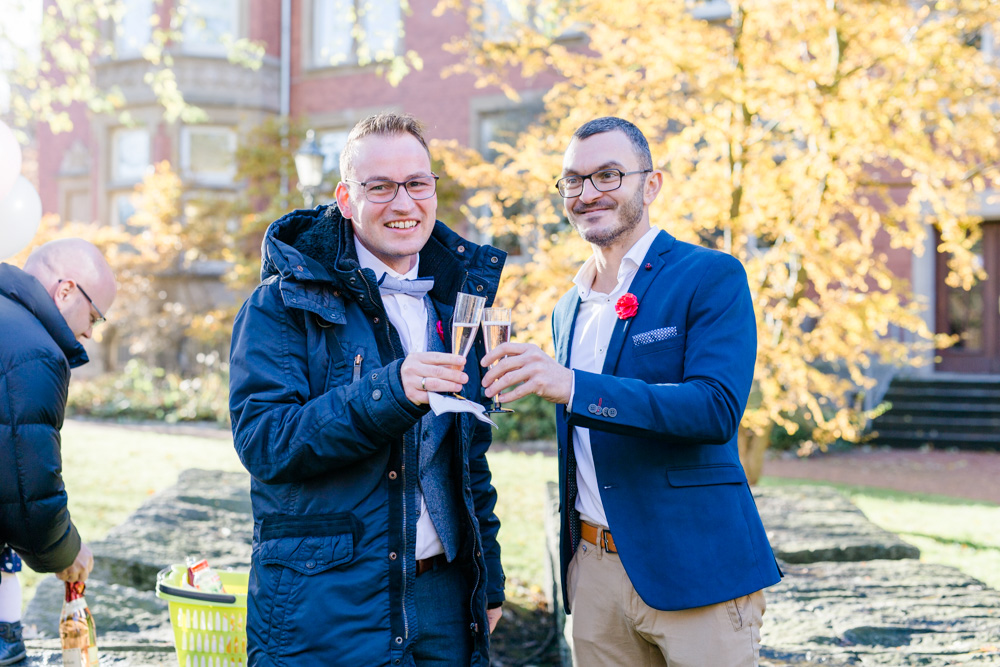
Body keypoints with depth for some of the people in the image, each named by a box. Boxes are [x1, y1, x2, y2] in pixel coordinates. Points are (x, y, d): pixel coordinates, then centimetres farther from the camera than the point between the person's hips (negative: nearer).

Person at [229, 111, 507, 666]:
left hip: (443, 602, 5)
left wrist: (489, 580, 14)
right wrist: (389, 392, -28)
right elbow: (262, 441, -17)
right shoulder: (283, 303, -6)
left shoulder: (453, 301, 11)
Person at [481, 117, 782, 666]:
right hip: (594, 573, 6)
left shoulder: (711, 277, -7)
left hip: (692, 571, -6)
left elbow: (718, 409, -21)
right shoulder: (568, 308, 15)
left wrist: (573, 386, -28)